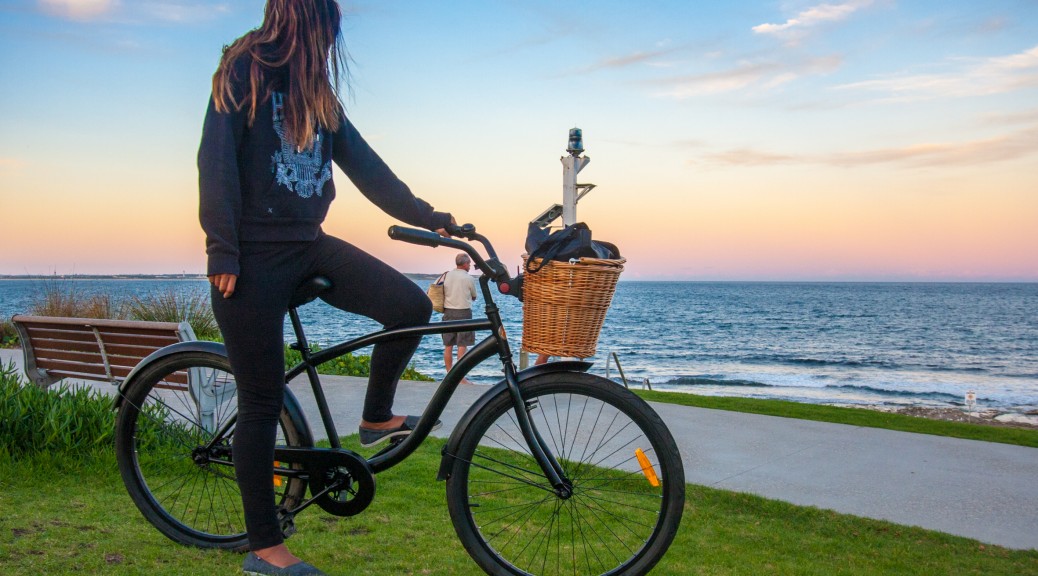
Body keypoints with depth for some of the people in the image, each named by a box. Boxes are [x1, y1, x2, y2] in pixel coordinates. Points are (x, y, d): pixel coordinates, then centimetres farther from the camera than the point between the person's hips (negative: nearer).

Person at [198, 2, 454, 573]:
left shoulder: (315, 90, 16)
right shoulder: (244, 68, -4)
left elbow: (364, 165, 13)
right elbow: (216, 159, -11)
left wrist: (428, 216, 8)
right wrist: (222, 252, -16)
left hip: (309, 247, 7)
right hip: (255, 255, -6)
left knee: (411, 305, -7)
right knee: (263, 402, -2)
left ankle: (376, 419, 17)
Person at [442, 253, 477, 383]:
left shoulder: (447, 276, 3)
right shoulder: (468, 278, -6)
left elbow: (443, 293, 8)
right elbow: (474, 297, 8)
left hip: (448, 312, 4)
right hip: (463, 312, -4)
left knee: (448, 346, 8)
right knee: (462, 346, -3)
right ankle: (461, 377, -4)